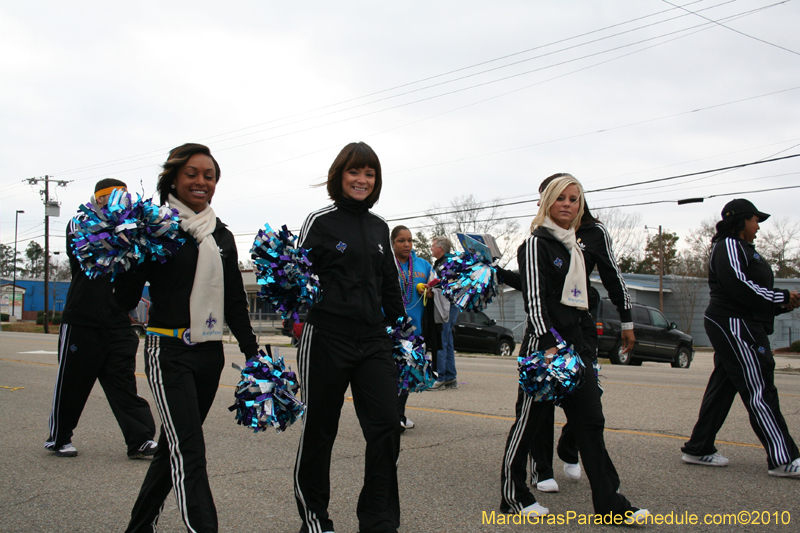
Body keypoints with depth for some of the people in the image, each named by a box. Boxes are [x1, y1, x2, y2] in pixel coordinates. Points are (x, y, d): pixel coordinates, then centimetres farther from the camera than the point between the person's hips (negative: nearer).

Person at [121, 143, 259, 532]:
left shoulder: (222, 236, 13)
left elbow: (235, 303, 17)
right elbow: (126, 296, -8)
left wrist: (252, 353, 13)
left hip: (210, 353, 6)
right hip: (170, 352, -6)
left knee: (175, 447, 14)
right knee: (188, 452, -13)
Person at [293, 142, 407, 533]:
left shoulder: (379, 227, 14)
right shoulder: (320, 221, 0)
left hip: (373, 340, 4)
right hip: (327, 339, -4)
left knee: (386, 426, -4)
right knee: (319, 429, 6)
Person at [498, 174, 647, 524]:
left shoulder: (573, 246, 18)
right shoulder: (537, 243, -6)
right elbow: (533, 296, -15)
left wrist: (587, 343, 20)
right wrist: (547, 344, -23)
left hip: (575, 341, 8)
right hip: (544, 342, -8)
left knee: (590, 421, 4)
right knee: (530, 419, 1)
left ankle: (607, 503, 7)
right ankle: (512, 494, 14)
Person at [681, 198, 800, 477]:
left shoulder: (742, 249, 23)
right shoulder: (728, 246, -9)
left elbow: (751, 290, 20)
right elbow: (739, 287, -21)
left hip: (741, 327, 11)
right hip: (734, 326, -11)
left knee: (722, 387, 10)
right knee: (758, 390, -10)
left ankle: (699, 449, 15)